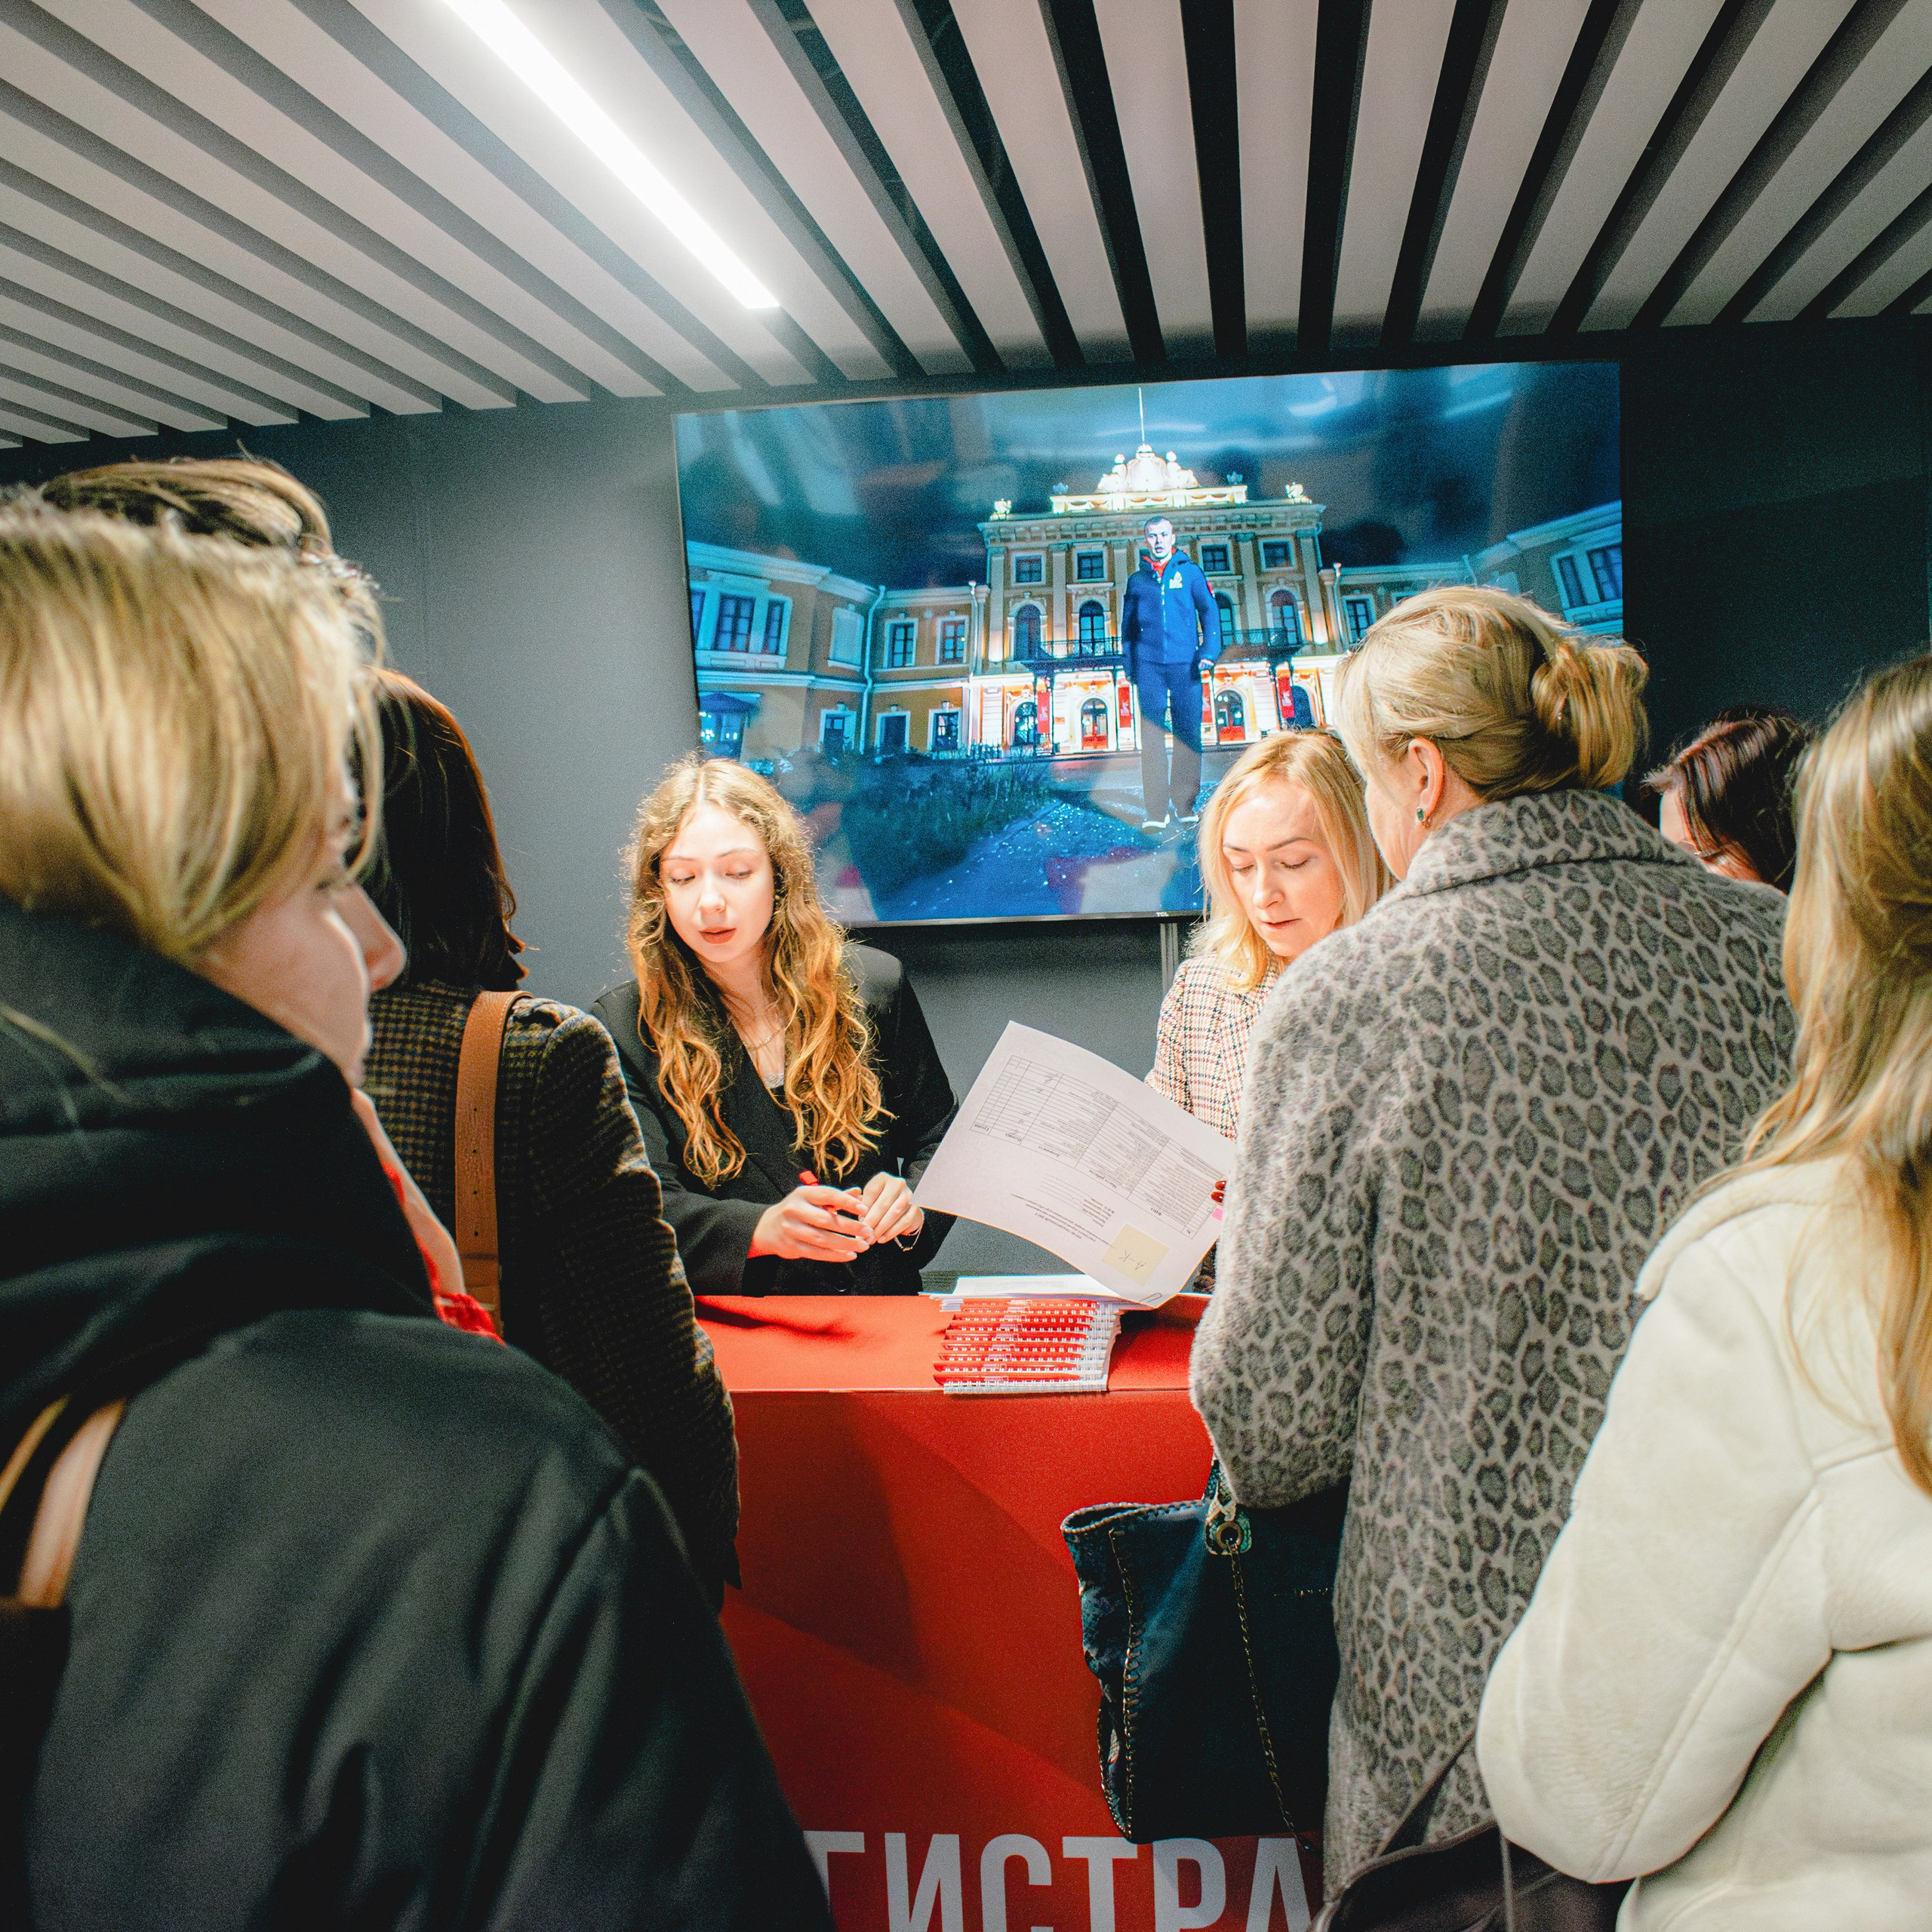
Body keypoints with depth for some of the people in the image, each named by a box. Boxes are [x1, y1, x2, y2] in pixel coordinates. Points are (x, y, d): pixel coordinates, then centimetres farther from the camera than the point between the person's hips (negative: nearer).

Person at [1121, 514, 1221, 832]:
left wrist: (1209, 651, -8)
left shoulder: (1190, 572, 10)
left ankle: (1186, 805, 9)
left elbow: (1209, 611, 6)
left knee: (1188, 734, 1)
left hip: (1184, 663, 0)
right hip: (1149, 665, 1)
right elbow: (1127, 625, 16)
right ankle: (1156, 811, -3)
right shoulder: (1137, 579, 14)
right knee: (1151, 735, -3)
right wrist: (1130, 665, 7)